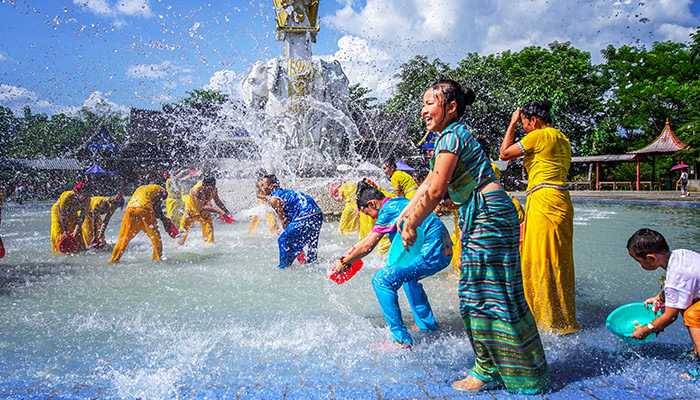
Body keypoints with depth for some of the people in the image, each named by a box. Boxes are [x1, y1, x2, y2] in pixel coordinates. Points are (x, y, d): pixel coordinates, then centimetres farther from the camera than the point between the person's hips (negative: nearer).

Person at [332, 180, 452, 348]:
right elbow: (371, 236, 27)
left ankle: (401, 340, -15)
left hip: (432, 255, -11)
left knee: (382, 281, -13)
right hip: (444, 252, 11)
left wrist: (345, 263, 2)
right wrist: (353, 249, 29)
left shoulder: (388, 210, -12)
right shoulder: (397, 202, 17)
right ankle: (427, 325, 36)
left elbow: (368, 246, -10)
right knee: (406, 275, 34)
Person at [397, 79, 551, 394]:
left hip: (489, 215, -10)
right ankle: (490, 369, 24)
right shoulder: (450, 136, 17)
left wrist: (412, 225, -9)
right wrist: (405, 213, 17)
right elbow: (428, 183, 20)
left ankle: (487, 372, 10)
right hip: (479, 217, 10)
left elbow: (436, 191, -17)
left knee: (486, 295, -2)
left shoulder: (452, 136, -14)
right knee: (478, 294, 13)